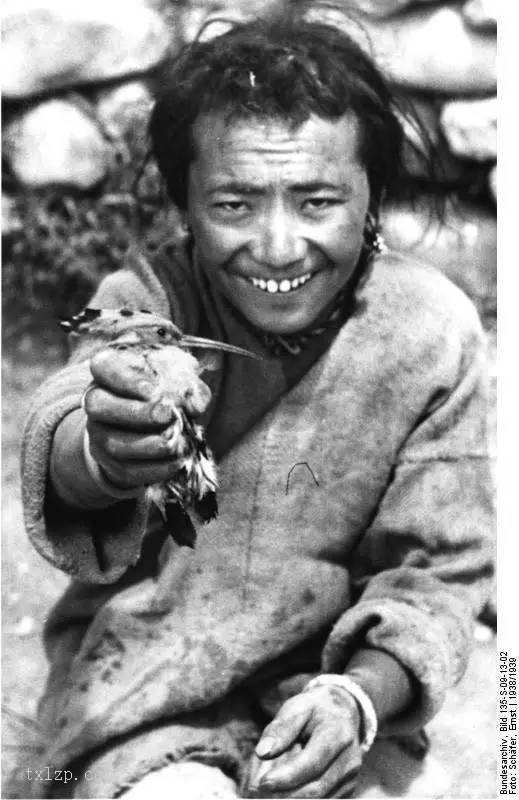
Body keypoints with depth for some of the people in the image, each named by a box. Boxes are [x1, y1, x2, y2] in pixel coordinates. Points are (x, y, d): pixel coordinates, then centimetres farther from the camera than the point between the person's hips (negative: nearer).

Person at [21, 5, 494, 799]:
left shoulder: (434, 331, -7)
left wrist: (358, 697, -23)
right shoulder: (145, 298, -9)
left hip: (331, 681, 3)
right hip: (143, 684, -2)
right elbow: (57, 441, -29)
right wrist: (103, 454, -52)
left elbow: (436, 571, -4)